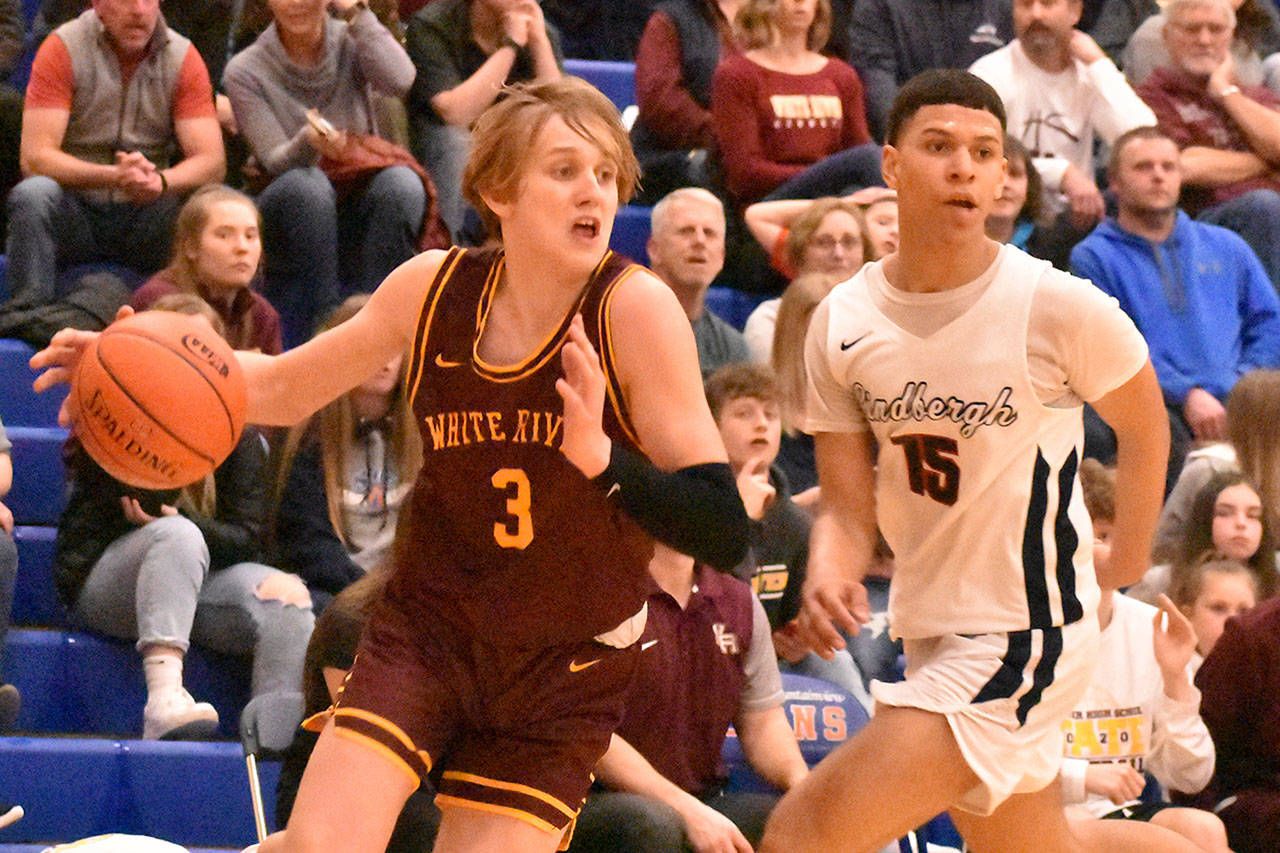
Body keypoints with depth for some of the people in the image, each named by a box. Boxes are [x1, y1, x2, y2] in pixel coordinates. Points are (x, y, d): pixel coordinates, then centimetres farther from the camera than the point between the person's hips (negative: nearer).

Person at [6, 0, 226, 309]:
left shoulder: (183, 57, 0)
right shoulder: (63, 49, -8)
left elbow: (212, 162, -9)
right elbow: (34, 159, -17)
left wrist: (161, 182, -32)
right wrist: (113, 176, -34)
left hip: (143, 219, 2)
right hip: (76, 213, -2)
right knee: (33, 194, -33)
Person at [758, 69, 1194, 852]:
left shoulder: (1059, 307, -16)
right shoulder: (841, 324, -3)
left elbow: (1144, 427, 2)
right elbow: (849, 509, -1)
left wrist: (1123, 590, 7)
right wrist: (826, 580, -23)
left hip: (1024, 636, -6)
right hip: (931, 633, 6)